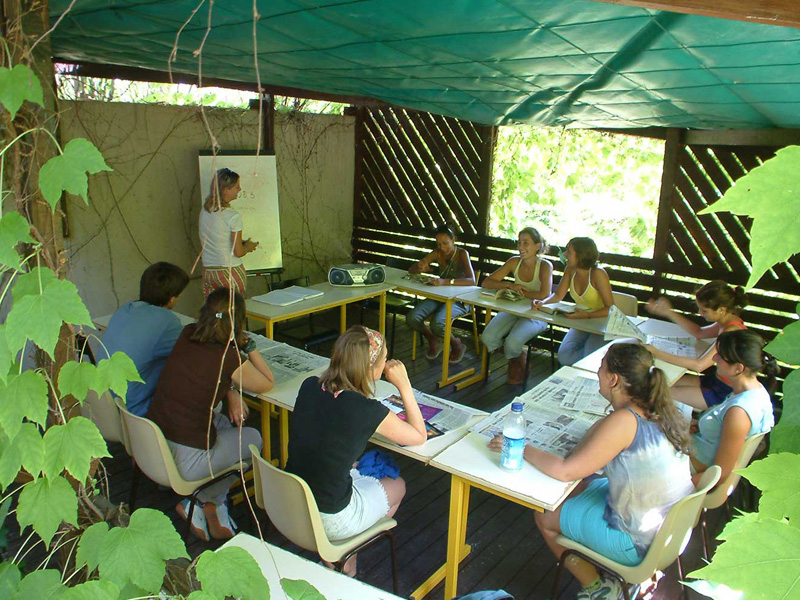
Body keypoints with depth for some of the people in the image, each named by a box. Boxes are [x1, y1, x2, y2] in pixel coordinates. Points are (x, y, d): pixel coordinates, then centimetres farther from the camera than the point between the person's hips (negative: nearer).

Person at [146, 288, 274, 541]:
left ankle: (212, 503, 25)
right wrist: (249, 345, 2)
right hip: (185, 462, -6)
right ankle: (206, 500, 19)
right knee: (253, 439, 18)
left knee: (223, 423, 29)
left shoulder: (187, 335, -2)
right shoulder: (231, 358, -18)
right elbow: (268, 384, 1)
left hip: (150, 445, 6)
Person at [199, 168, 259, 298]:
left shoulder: (204, 211, 6)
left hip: (208, 271, 6)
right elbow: (238, 252, -12)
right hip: (231, 271, -6)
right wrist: (248, 247, 9)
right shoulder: (233, 216, -14)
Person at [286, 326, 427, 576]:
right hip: (328, 522, -5)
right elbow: (420, 436, -7)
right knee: (397, 486, 21)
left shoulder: (309, 386, -9)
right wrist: (404, 386, -6)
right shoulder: (369, 411, -25)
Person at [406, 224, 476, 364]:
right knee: (412, 318, -20)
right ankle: (433, 341, 11)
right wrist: (420, 267, -23)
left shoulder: (462, 253, -14)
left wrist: (446, 281, -43)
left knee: (437, 324, -32)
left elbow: (472, 281, -29)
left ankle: (457, 345, 2)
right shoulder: (438, 253, 1)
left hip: (459, 300, -5)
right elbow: (411, 270, 3)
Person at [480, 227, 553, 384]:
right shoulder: (514, 262, 0)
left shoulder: (545, 266, -14)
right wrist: (510, 285, -17)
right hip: (514, 310, 5)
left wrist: (520, 292, -17)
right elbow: (486, 283, -2)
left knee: (512, 342, -30)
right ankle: (515, 360, 12)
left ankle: (519, 365, 11)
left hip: (536, 314, -5)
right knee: (488, 337, -20)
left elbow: (544, 294, -30)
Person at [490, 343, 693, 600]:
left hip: (640, 545, -8)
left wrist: (521, 448, -13)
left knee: (545, 516, 8)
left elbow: (565, 471, -23)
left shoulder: (624, 421, -28)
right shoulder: (661, 410, -4)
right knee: (576, 487, 23)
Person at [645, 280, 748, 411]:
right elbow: (699, 333, 20)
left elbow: (699, 365, -33)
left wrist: (657, 353, -33)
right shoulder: (729, 321, 0)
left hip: (727, 394, -9)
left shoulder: (732, 331, -29)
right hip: (719, 381, 9)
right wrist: (669, 313, 12)